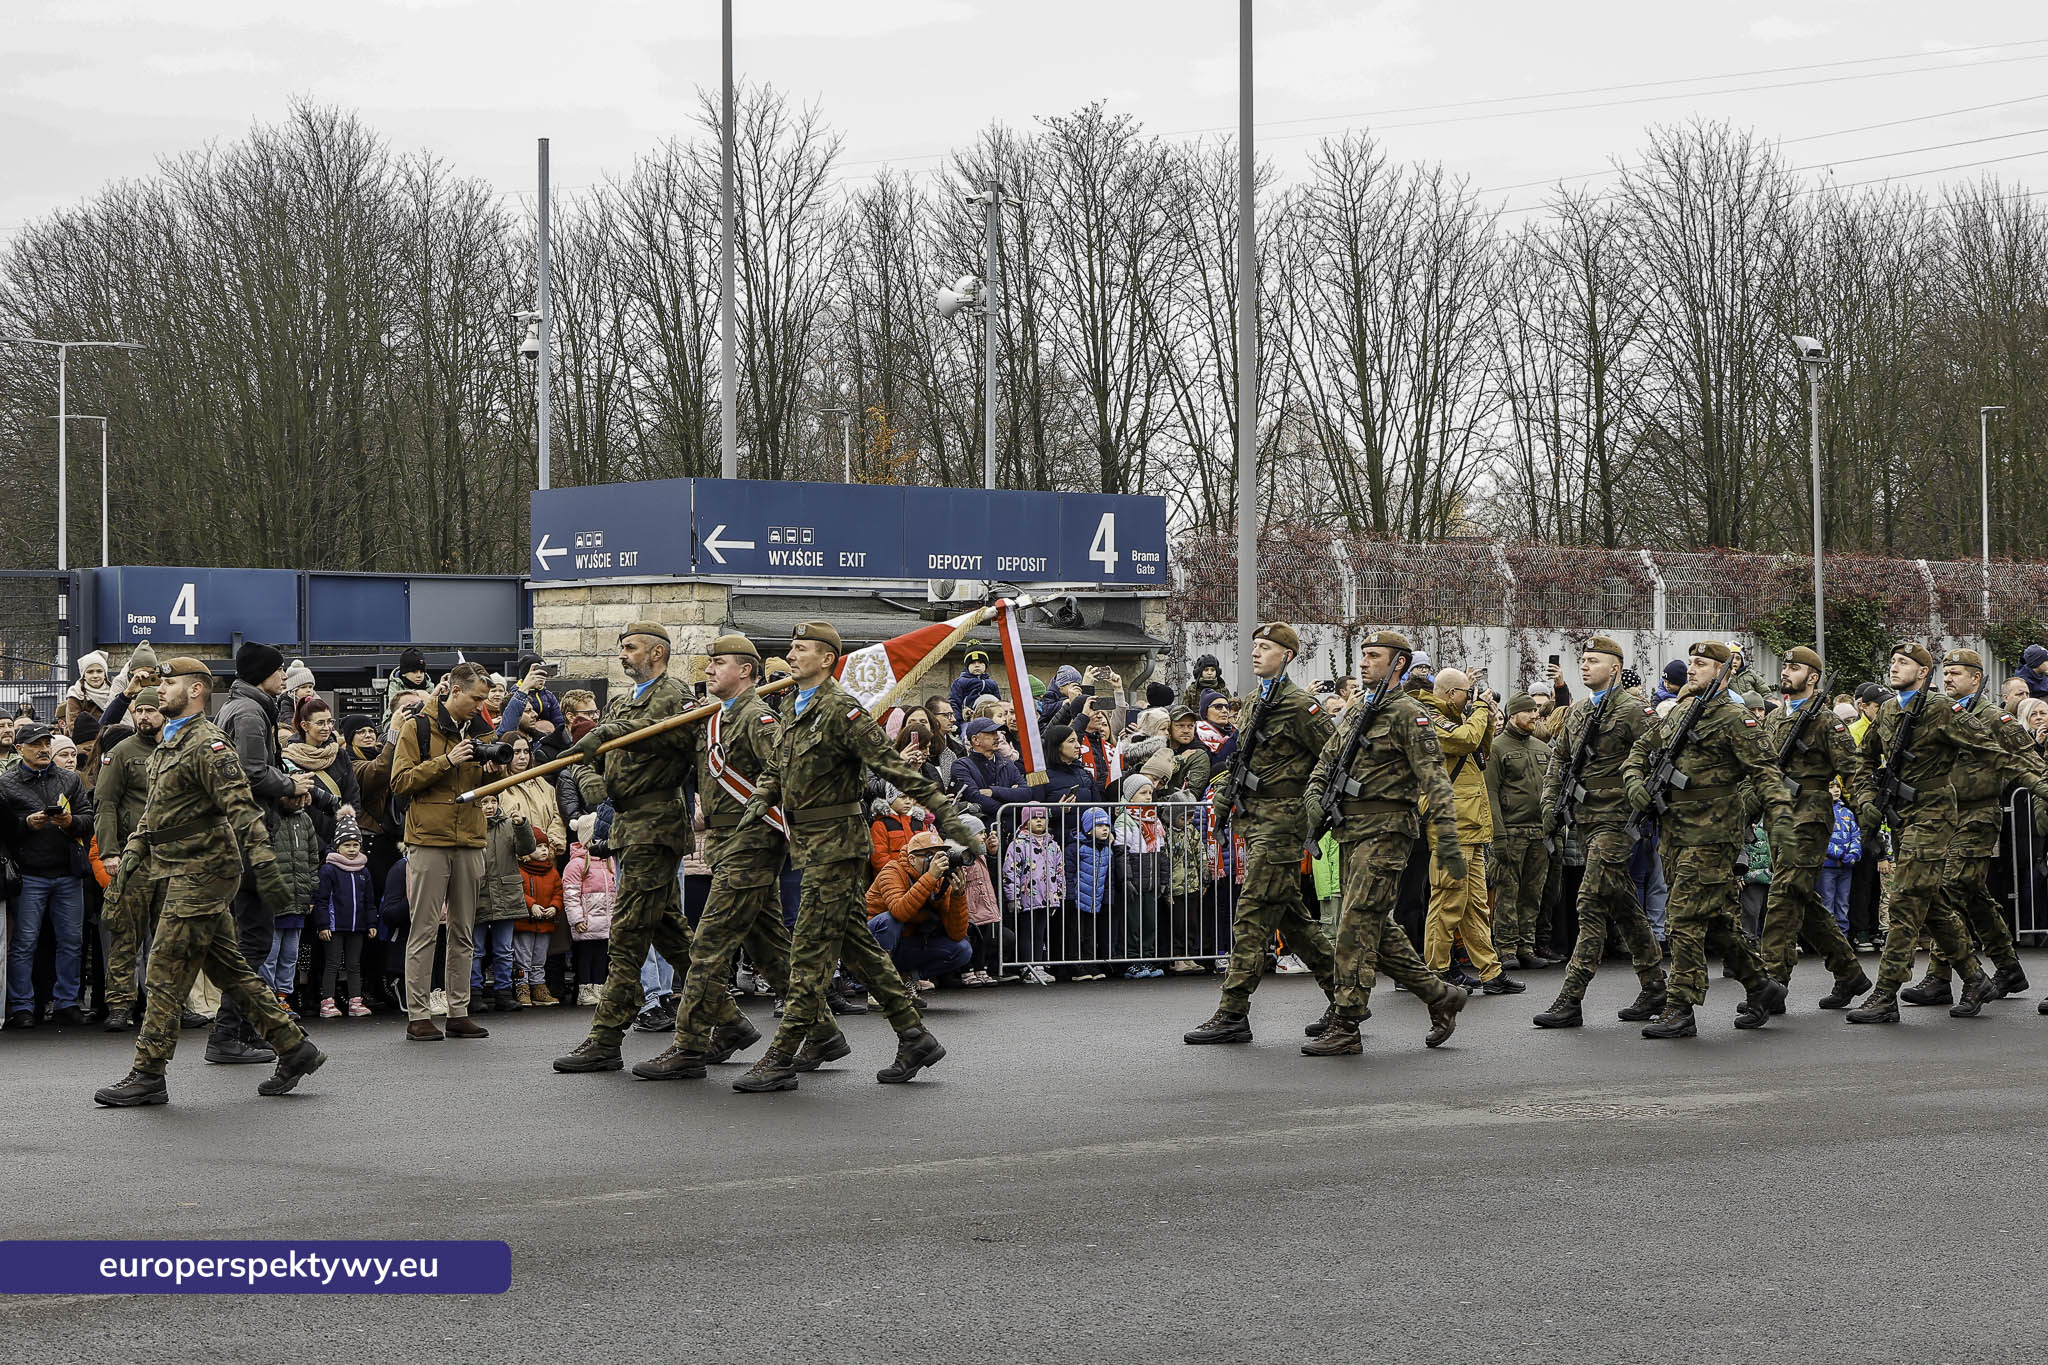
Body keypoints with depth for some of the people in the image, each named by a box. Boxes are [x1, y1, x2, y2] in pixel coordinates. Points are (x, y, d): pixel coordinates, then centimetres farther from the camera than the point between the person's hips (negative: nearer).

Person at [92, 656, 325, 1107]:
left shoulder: (207, 744, -15)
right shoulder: (168, 744, 17)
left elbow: (241, 809, -23)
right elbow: (154, 812, 27)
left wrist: (265, 868, -31)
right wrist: (129, 860, 22)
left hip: (200, 872, -10)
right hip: (188, 873, 10)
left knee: (166, 973, -7)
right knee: (228, 969, 12)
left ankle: (147, 1076, -3)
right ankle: (294, 1048, 16)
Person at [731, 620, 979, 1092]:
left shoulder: (840, 711, -15)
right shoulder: (794, 711, 14)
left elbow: (893, 764, -19)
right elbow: (776, 768, 22)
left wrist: (944, 814, -23)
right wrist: (761, 800, 0)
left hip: (834, 842, -9)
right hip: (809, 842, 10)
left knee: (811, 951, -7)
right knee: (856, 944, 12)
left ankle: (781, 1059, -6)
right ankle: (915, 1038, 19)